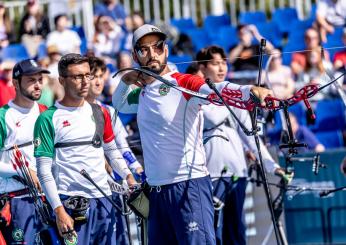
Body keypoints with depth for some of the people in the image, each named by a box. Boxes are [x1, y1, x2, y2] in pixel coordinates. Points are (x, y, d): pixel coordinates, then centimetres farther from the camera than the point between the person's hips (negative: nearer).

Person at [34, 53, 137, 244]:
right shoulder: (48, 119, -4)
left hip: (104, 200, 5)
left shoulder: (100, 113, 12)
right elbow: (44, 170, -7)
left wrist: (128, 175, 3)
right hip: (72, 204, -5)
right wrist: (59, 211, -14)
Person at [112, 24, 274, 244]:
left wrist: (251, 90, -47)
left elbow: (217, 90, -26)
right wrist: (125, 81, 14)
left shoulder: (183, 84, -8)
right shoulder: (142, 93, 15)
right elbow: (119, 105, 36)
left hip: (189, 186, -8)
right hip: (157, 191, 8)